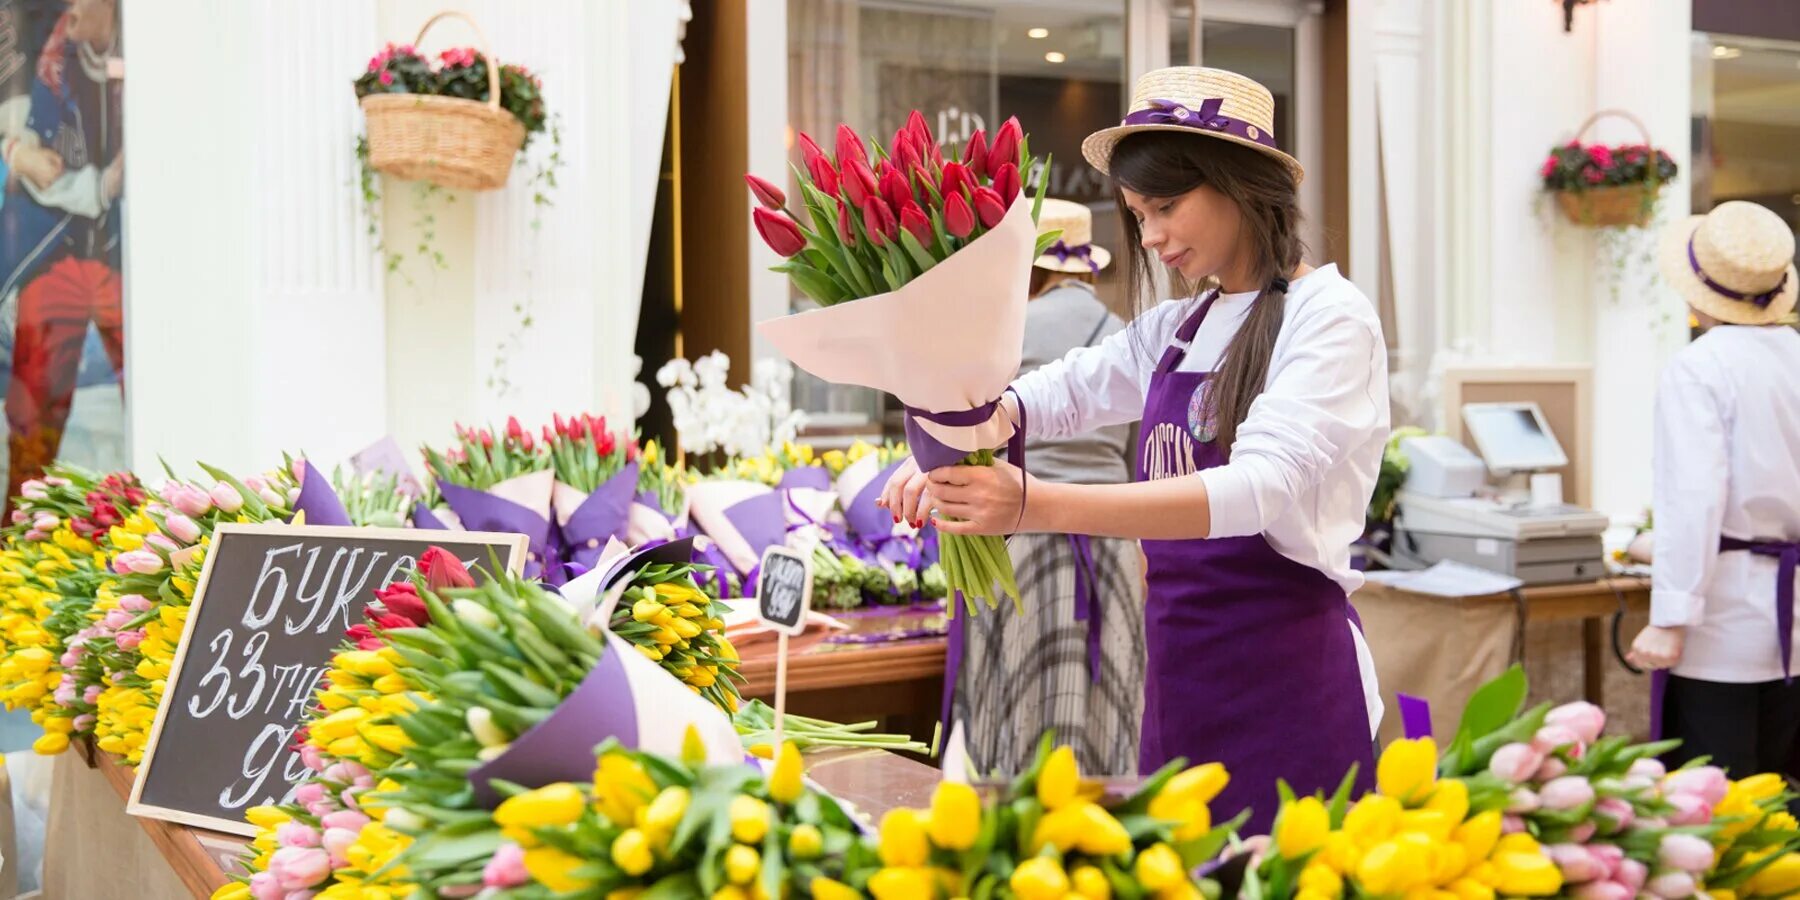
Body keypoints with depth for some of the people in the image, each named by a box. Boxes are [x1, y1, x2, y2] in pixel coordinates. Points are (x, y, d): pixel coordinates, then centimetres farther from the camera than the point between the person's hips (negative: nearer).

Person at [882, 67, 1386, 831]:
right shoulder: (1176, 329, 12)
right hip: (1180, 678, 7)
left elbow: (1262, 486, -24)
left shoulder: (1330, 318, -10)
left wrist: (1035, 505, -34)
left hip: (1285, 678, -6)